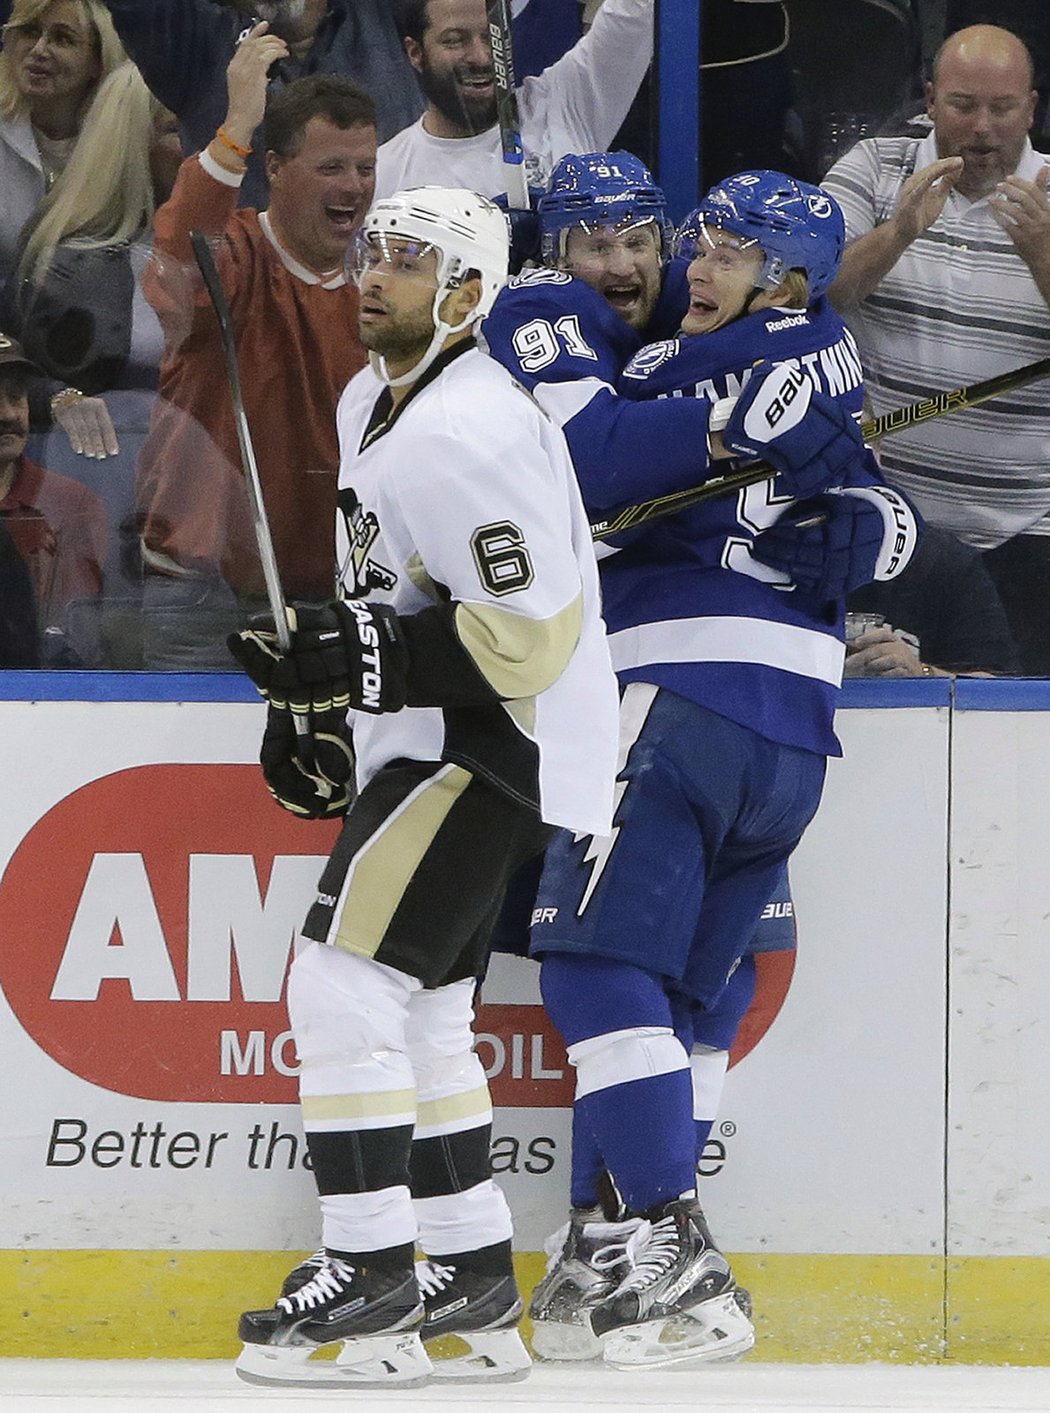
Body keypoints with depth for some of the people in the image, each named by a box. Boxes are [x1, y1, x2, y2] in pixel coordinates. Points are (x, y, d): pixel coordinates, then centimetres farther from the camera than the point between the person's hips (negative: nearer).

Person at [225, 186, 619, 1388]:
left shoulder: (469, 435, -22)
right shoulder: (370, 404, 12)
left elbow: (533, 630, -25)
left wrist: (356, 660, -26)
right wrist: (308, 694, 16)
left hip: (495, 748, -11)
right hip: (431, 747, 11)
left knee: (346, 983, -15)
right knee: (417, 1013, 14)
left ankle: (371, 1280, -13)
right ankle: (472, 1287, 19)